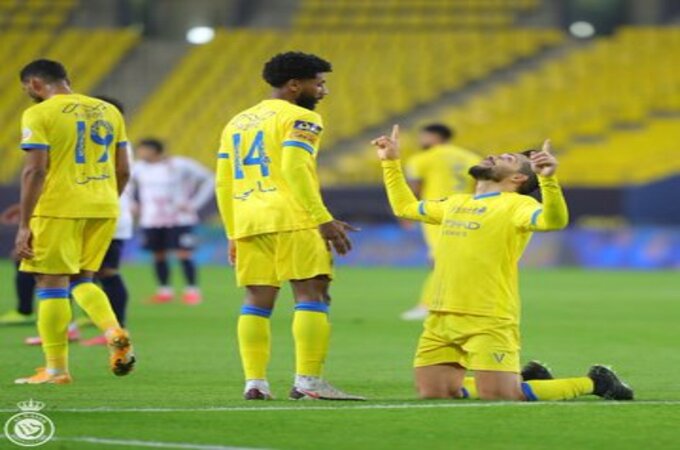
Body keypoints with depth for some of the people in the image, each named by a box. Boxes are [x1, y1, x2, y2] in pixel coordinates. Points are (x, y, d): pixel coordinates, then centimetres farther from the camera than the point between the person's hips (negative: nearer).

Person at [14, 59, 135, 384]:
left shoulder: (39, 114, -7)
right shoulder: (108, 111, 12)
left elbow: (35, 170, -14)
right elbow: (123, 171, 13)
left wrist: (24, 225, -12)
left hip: (58, 208, -6)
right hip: (104, 209, 6)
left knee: (51, 284, 2)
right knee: (81, 279, 19)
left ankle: (56, 369, 3)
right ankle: (114, 332, -6)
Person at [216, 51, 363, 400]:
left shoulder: (236, 123, 23)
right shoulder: (299, 118, 0)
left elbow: (224, 184, 21)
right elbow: (295, 169, -14)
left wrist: (233, 234, 24)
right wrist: (324, 220, -16)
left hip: (247, 223, 7)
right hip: (290, 219, -7)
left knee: (257, 301, 9)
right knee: (312, 294, -6)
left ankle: (254, 381, 3)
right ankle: (308, 380, -13)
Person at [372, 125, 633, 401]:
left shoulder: (516, 205, -1)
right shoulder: (456, 203, 22)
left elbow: (554, 221, -22)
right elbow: (405, 208, 38)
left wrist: (548, 179, -37)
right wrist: (391, 162, 37)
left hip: (488, 322, -7)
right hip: (440, 318, 7)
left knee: (497, 397, -17)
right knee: (432, 394, 2)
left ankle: (594, 383, 5)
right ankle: (525, 378, 23)